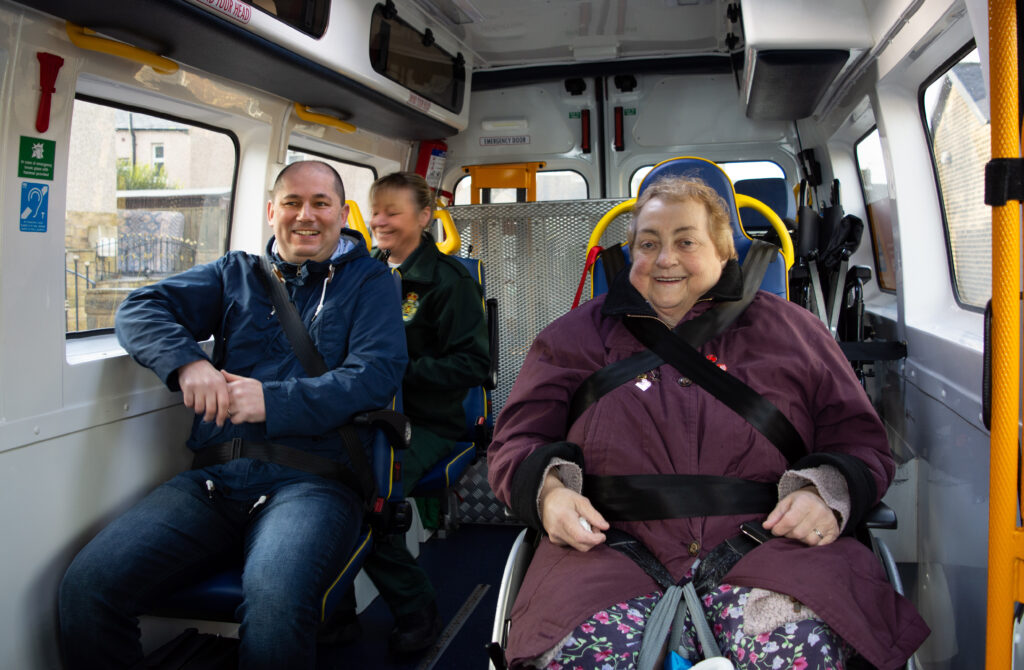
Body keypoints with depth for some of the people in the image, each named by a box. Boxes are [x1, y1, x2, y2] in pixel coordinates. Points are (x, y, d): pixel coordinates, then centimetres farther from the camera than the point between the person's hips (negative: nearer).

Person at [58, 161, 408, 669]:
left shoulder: (369, 281, 12)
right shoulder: (237, 274, 22)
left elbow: (376, 374, -4)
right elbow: (140, 309, 13)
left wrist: (272, 401, -14)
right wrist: (187, 361, -9)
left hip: (309, 480, -3)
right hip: (213, 477, 4)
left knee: (275, 599, -34)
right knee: (87, 584, -18)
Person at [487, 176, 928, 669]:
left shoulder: (786, 329, 16)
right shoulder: (577, 336, 15)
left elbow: (860, 442, 17)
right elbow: (518, 442, 15)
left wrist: (825, 492, -5)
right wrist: (549, 488, -7)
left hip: (768, 547, 1)